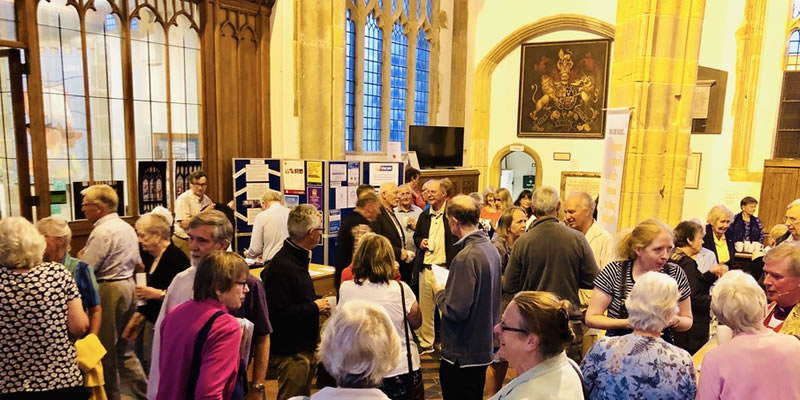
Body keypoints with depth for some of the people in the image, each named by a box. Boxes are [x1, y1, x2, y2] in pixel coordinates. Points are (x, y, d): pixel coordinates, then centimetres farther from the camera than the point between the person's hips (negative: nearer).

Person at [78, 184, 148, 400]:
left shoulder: (102, 231, -17)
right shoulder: (127, 227, 11)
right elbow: (136, 261, 18)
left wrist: (79, 256, 0)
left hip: (108, 290, -9)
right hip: (127, 285, 9)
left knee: (106, 349, 5)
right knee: (122, 347, 17)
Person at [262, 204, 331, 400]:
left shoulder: (295, 258, 9)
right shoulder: (282, 266, -24)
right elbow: (278, 314, -29)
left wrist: (314, 304, 3)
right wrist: (315, 307, -19)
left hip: (304, 347, 10)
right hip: (290, 352, -10)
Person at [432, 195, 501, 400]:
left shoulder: (466, 257, -25)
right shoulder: (491, 249, 2)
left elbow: (456, 310, -25)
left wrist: (439, 294, -8)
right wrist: (449, 290, 12)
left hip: (462, 352, -8)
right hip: (483, 346, 8)